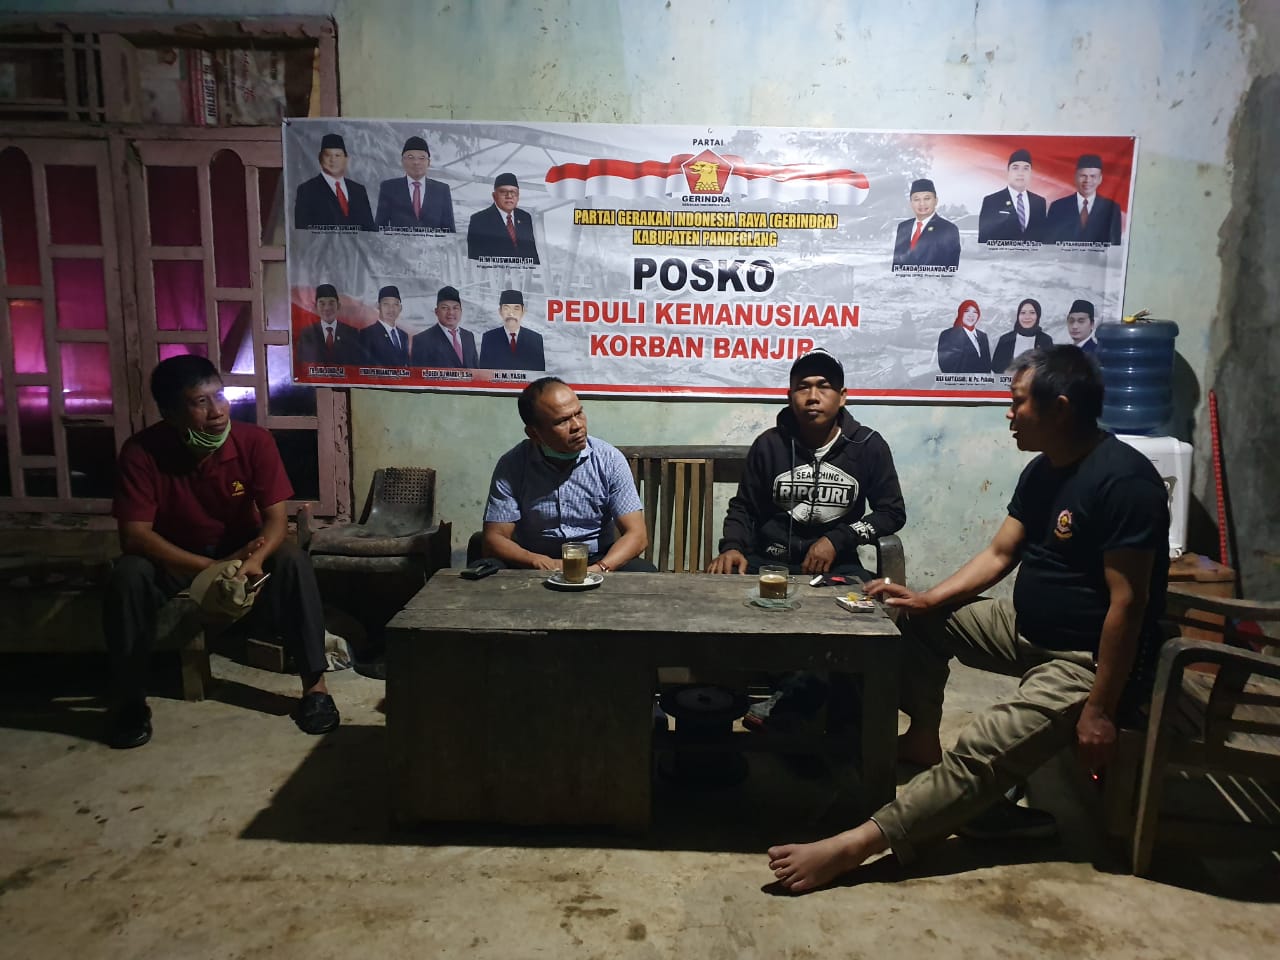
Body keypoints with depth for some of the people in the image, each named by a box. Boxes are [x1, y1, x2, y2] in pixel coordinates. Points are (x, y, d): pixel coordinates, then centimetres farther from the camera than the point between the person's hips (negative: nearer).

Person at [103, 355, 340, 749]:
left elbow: (276, 517, -22)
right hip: (174, 560, 0)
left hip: (243, 551, 0)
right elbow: (135, 535, -27)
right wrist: (209, 567, -38)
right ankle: (129, 700, -12)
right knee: (128, 576, -30)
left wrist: (254, 559, -43)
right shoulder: (141, 452, -23)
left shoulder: (254, 441, -21)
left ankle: (314, 685, -21)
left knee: (293, 562, -29)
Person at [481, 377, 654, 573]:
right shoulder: (511, 466, -7)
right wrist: (541, 562, -26)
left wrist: (599, 569, -28)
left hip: (598, 562, 1)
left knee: (645, 574, -28)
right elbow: (495, 539, -7)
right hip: (535, 567, -1)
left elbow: (637, 535, -9)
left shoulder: (610, 459, -6)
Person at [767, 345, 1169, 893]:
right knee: (921, 620, 7)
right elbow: (998, 555, 10)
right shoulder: (1043, 470, 6)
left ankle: (854, 846, -31)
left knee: (979, 756, -24)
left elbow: (1128, 601, -24)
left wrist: (1099, 710, -23)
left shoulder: (1121, 479, -22)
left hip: (1088, 660, -9)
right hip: (1029, 629, 9)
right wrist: (928, 599, -2)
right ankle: (922, 739, 18)